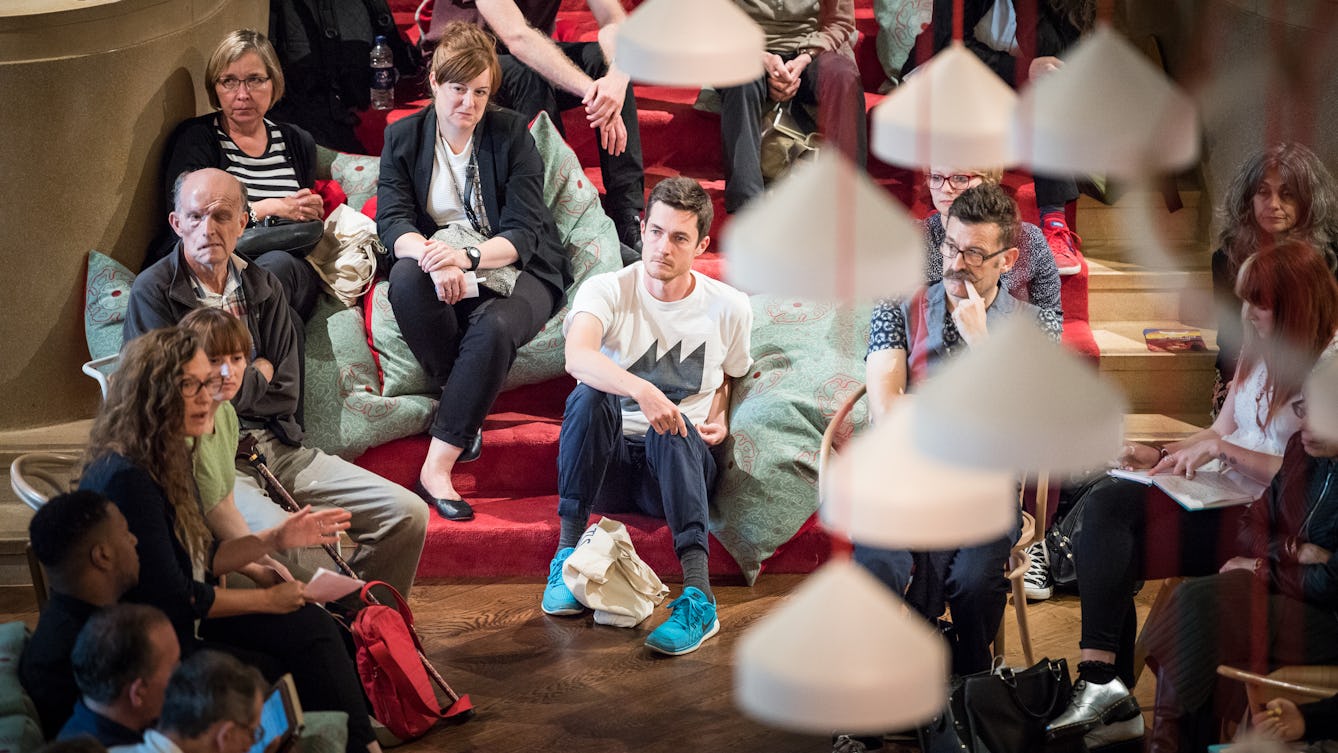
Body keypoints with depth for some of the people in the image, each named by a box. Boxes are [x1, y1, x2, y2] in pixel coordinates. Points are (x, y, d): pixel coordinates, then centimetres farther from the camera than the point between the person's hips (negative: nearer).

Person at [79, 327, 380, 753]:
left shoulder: (168, 458, 8)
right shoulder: (127, 478, -24)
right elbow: (174, 597, -21)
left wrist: (275, 540, 4)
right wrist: (269, 599, -11)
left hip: (183, 622, 9)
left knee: (310, 626, -5)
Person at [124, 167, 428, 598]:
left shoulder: (262, 288, 14)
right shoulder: (154, 292, -2)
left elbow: (287, 395, 9)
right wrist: (255, 378, 5)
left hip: (275, 445, 6)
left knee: (406, 514, -8)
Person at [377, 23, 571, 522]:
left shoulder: (511, 135, -1)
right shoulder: (402, 137, 6)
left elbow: (524, 232, -9)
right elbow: (392, 219, -7)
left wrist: (467, 257, -30)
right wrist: (435, 261, -30)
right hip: (440, 269, 2)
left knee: (494, 326, -36)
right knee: (406, 276, -35)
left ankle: (437, 468, -35)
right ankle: (464, 416, -23)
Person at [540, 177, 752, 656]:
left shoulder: (729, 307, 4)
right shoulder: (607, 290, -5)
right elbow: (577, 357, -27)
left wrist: (720, 419, 2)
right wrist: (641, 391, -45)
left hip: (680, 458, 1)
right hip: (611, 458, 0)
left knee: (671, 428, -37)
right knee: (590, 396, -33)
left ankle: (698, 598, -50)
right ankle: (568, 554, -29)